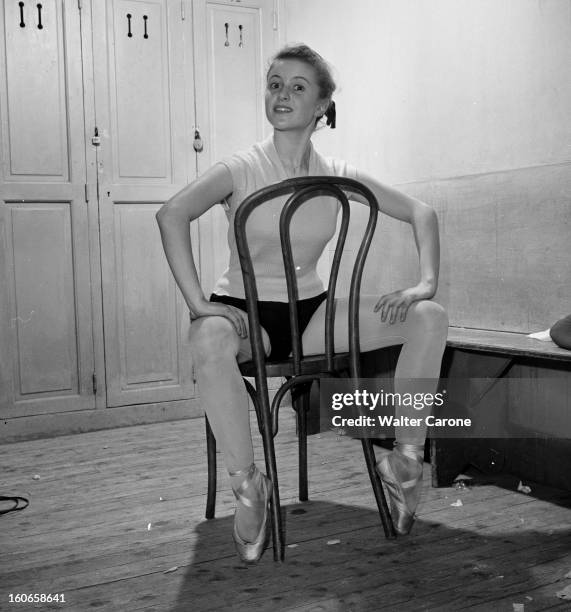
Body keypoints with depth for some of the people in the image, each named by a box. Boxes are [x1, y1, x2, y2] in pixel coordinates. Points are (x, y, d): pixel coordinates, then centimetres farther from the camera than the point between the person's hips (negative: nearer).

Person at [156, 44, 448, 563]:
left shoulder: (336, 176, 2)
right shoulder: (242, 169, -8)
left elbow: (420, 213, 6)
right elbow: (172, 214, -25)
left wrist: (427, 282, -10)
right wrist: (197, 303, -33)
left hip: (310, 311, 4)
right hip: (244, 311, -4)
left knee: (430, 319, -12)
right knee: (209, 343, -41)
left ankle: (406, 461, -5)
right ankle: (248, 486, -23)